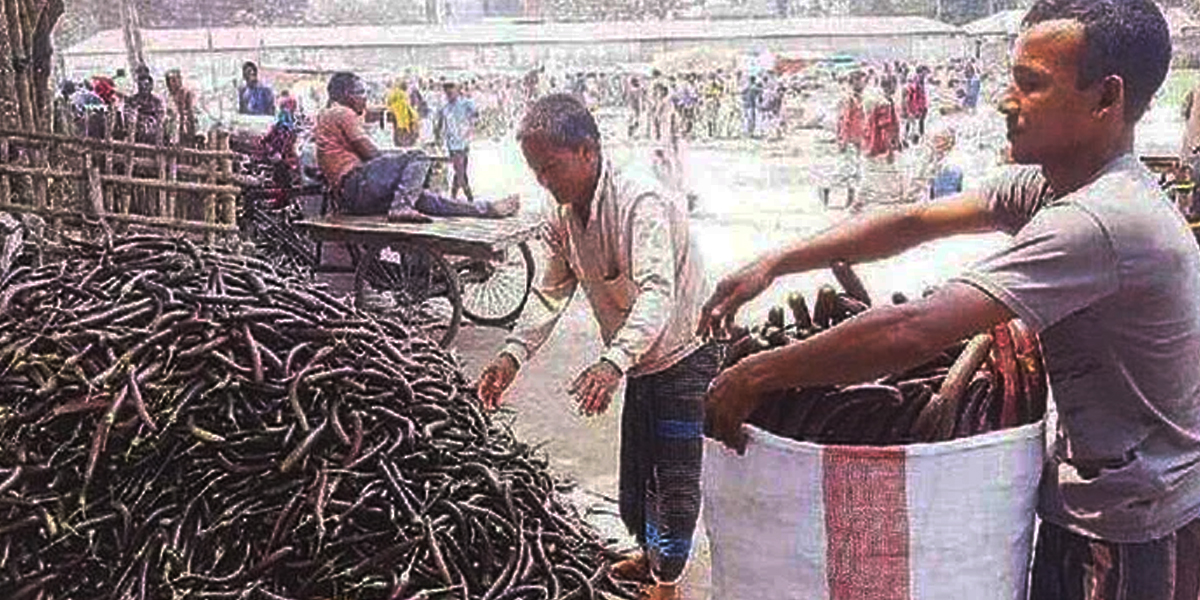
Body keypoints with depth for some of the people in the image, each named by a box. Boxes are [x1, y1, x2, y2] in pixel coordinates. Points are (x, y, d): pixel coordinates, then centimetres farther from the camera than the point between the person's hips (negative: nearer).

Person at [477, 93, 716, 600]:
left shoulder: (640, 198, -27)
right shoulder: (563, 217, -1)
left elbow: (657, 291, -39)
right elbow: (551, 294, 2)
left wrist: (613, 363, -52)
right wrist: (513, 356, -13)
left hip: (685, 355, -8)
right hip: (640, 363, 8)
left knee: (676, 478, -1)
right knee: (633, 474, 18)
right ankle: (650, 554, 43)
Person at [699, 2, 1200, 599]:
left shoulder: (1101, 221, -30)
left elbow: (912, 332, -35)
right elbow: (914, 222, 4)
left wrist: (756, 375, -27)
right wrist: (774, 264, -3)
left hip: (1130, 533, -8)